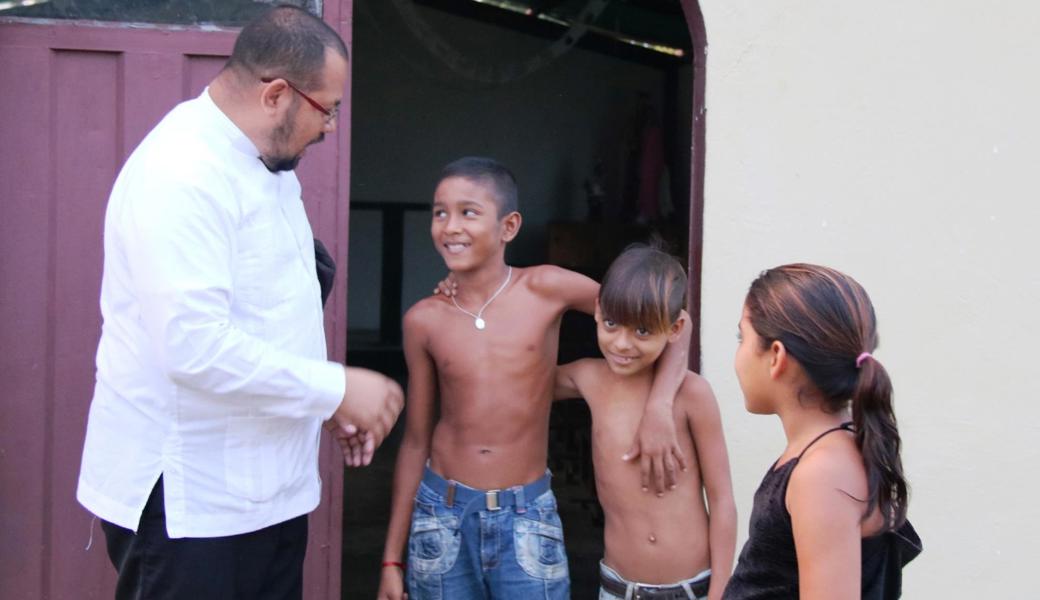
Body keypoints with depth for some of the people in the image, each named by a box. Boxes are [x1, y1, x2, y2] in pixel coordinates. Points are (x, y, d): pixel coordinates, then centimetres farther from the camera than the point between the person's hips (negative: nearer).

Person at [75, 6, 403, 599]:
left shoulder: (268, 166, 12)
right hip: (186, 500, -9)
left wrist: (332, 404, 10)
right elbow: (197, 346, -28)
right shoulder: (182, 175, -20)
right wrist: (338, 388, -20)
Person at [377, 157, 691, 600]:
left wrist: (658, 408, -18)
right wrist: (392, 557, 6)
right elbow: (415, 441, 4)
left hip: (526, 518, -1)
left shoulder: (544, 289, -9)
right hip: (441, 516, 2)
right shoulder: (424, 320, -3)